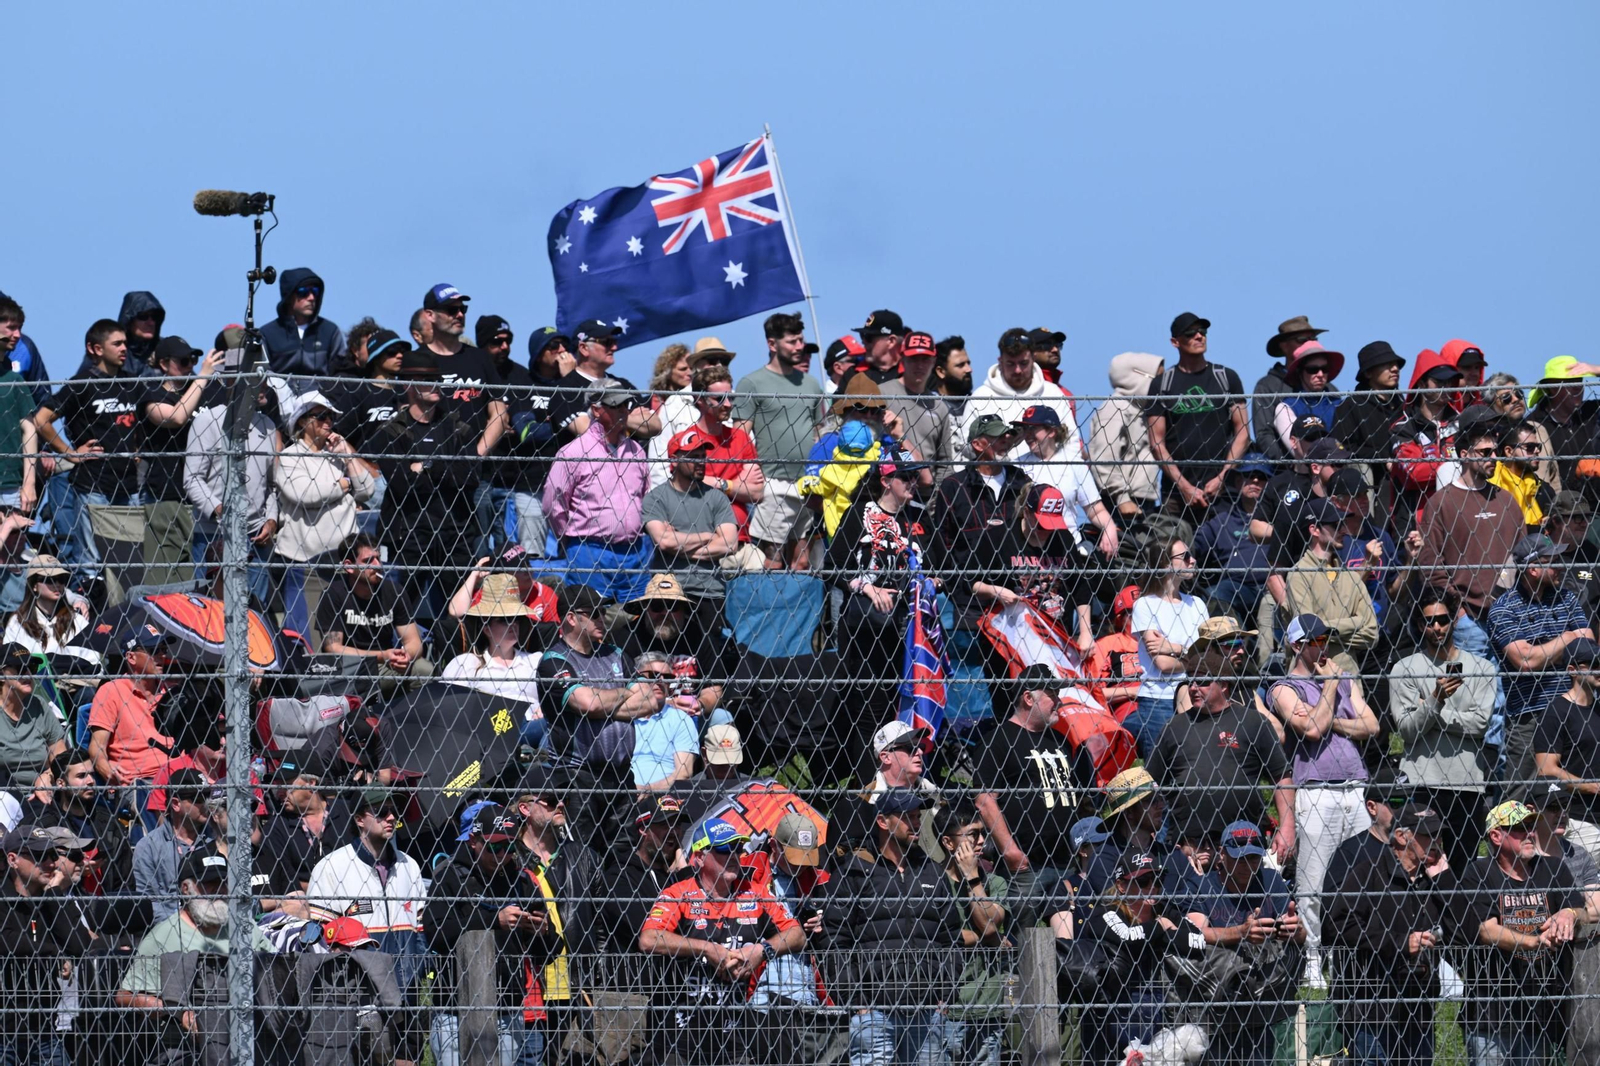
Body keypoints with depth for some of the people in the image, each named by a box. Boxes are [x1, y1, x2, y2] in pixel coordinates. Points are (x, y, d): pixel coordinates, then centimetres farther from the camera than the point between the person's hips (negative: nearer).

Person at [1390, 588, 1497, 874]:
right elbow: (1406, 729, -4)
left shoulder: (1481, 668, 9)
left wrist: (1434, 715, -5)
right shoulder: (1404, 669, 5)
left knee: (1463, 868, 2)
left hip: (1468, 783, 1)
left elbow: (1479, 722, -3)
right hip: (1422, 783, -1)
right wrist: (1435, 700, -18)